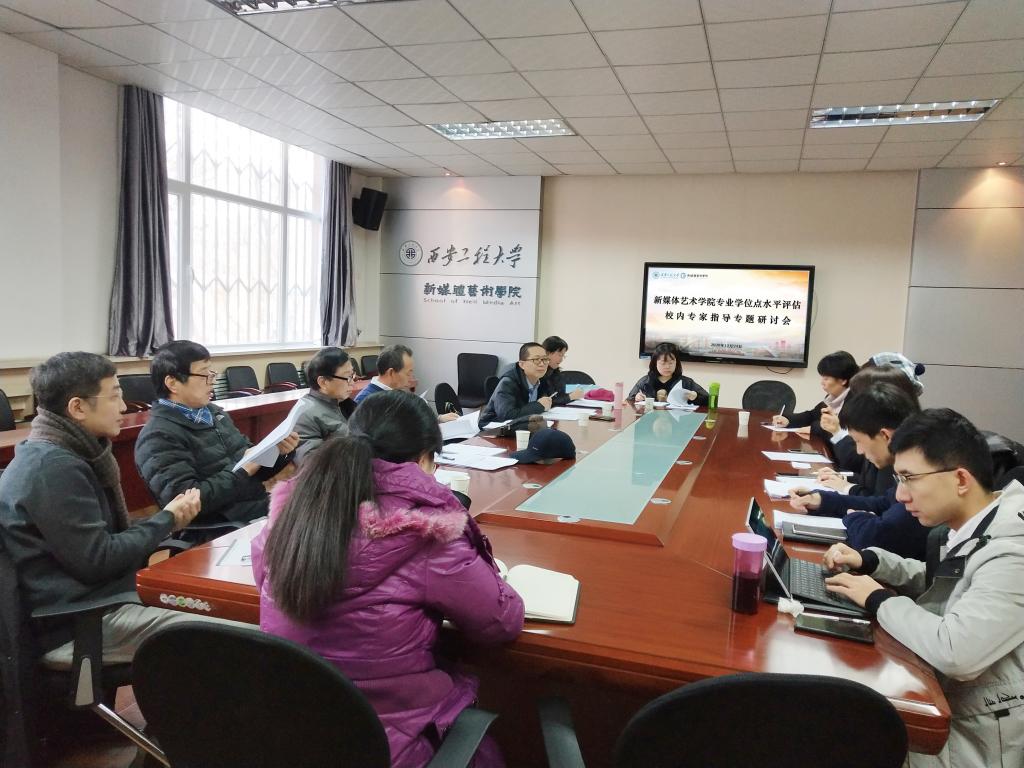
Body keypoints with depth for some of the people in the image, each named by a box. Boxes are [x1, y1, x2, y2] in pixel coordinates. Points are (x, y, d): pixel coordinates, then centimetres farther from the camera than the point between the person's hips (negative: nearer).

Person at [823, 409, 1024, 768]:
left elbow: (954, 653, -37)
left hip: (972, 736, -7)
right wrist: (868, 561, 1)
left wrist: (878, 599, -21)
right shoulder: (965, 528, 0)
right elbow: (935, 584, 18)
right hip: (939, 701, 8)